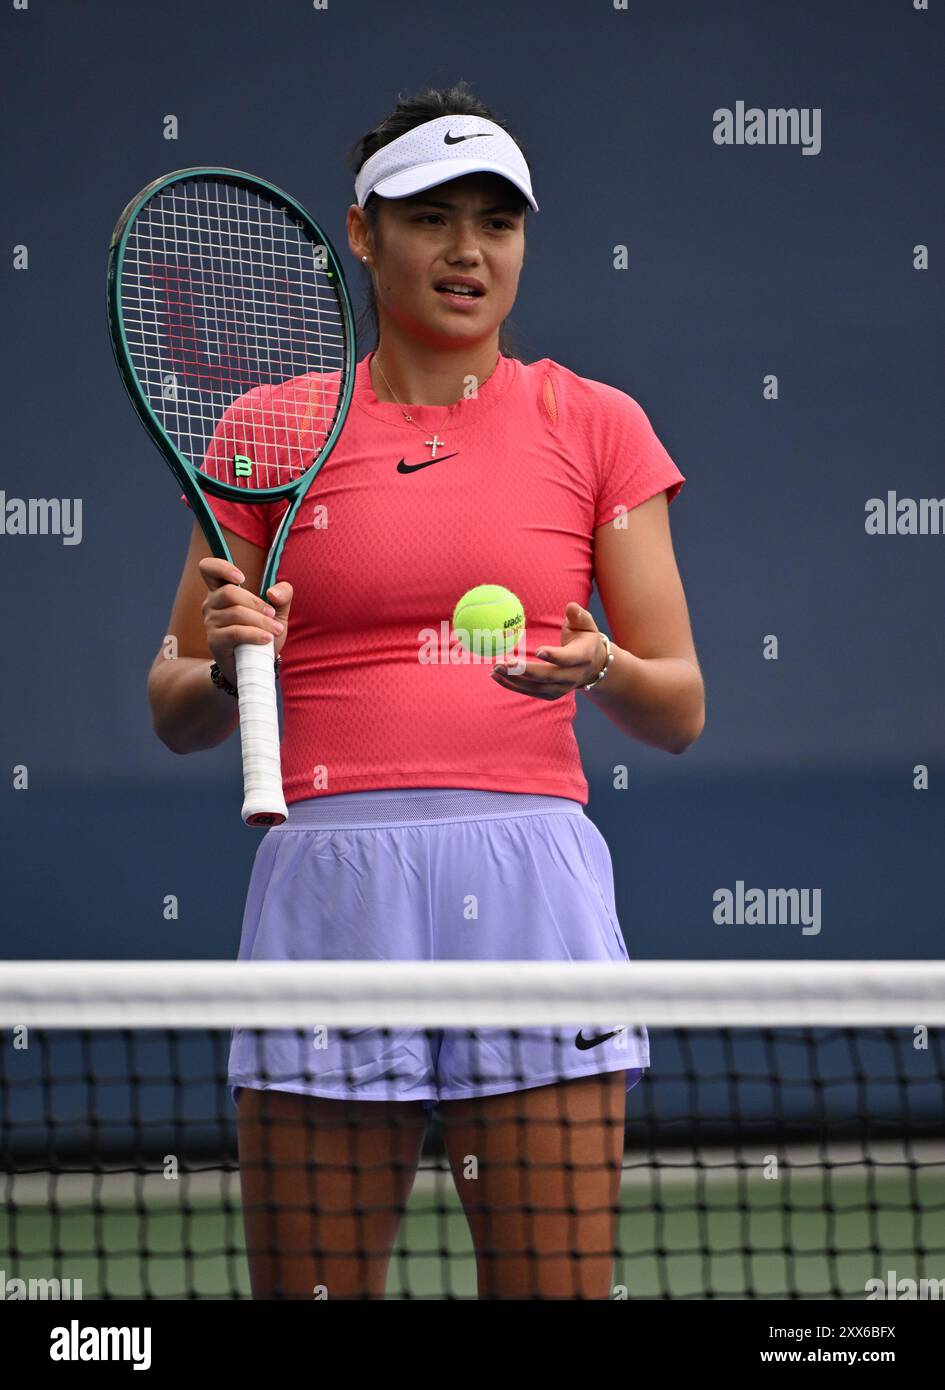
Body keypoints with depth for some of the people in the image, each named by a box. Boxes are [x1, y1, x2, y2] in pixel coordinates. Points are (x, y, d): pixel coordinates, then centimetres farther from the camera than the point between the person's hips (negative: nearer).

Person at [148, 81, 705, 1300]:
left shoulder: (594, 425, 10)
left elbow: (680, 709, 8)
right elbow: (176, 716, 12)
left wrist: (601, 670, -13)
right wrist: (228, 666, -10)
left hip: (531, 879, 0)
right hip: (330, 872, 0)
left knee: (555, 1291, -5)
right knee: (310, 1294, -1)